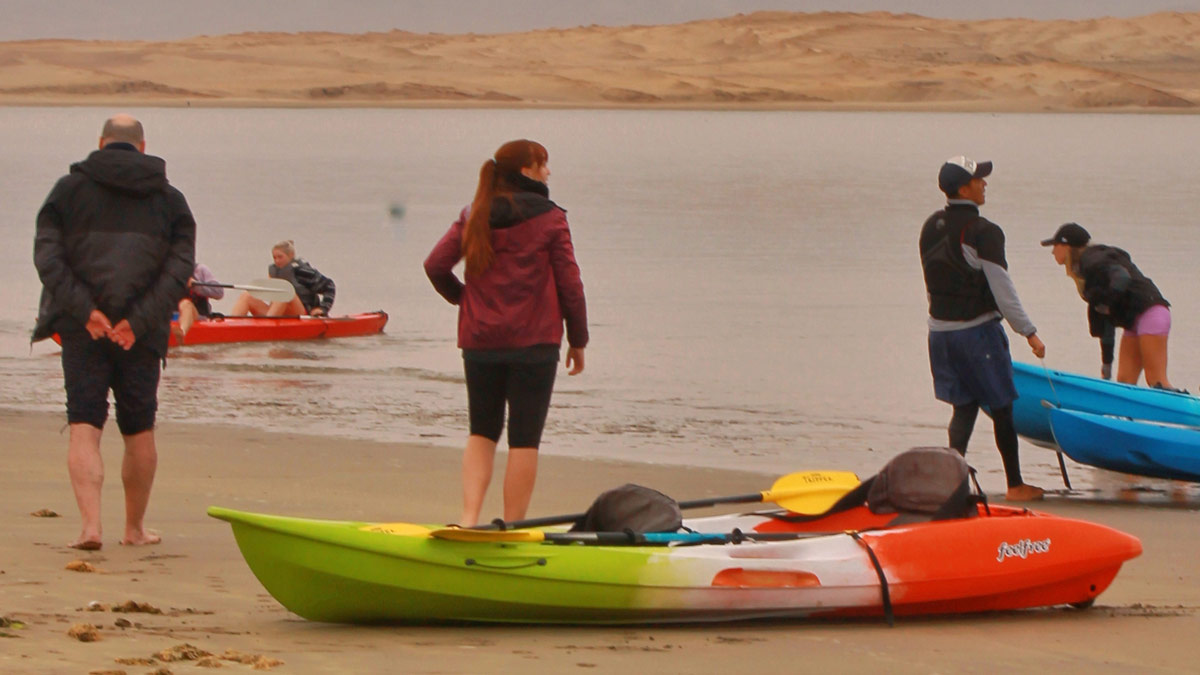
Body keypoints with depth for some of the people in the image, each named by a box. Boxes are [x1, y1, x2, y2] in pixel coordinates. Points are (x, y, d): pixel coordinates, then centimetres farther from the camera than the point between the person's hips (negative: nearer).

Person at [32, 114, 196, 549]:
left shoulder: (70, 188, 5)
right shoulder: (169, 199, 9)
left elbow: (46, 255, -7)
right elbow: (180, 267, -4)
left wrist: (85, 311, -12)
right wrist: (138, 321, -11)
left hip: (82, 330, -1)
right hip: (143, 334, 1)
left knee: (84, 427, -3)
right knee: (139, 430, 14)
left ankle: (90, 524, -20)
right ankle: (135, 528, 26)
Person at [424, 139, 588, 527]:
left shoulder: (473, 217, 5)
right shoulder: (549, 219, -7)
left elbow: (435, 265, 2)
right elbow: (570, 285, -6)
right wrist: (578, 340, 4)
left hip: (479, 342, 4)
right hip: (534, 342, -4)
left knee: (482, 432, 16)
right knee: (524, 438, 3)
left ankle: (469, 516, -1)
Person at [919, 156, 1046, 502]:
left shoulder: (930, 228, 5)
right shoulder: (983, 233, -17)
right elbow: (1003, 291, -16)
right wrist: (1029, 332, -9)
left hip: (939, 330, 7)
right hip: (977, 329, -7)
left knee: (964, 407, 14)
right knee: (1001, 407, 6)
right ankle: (1014, 484, 14)